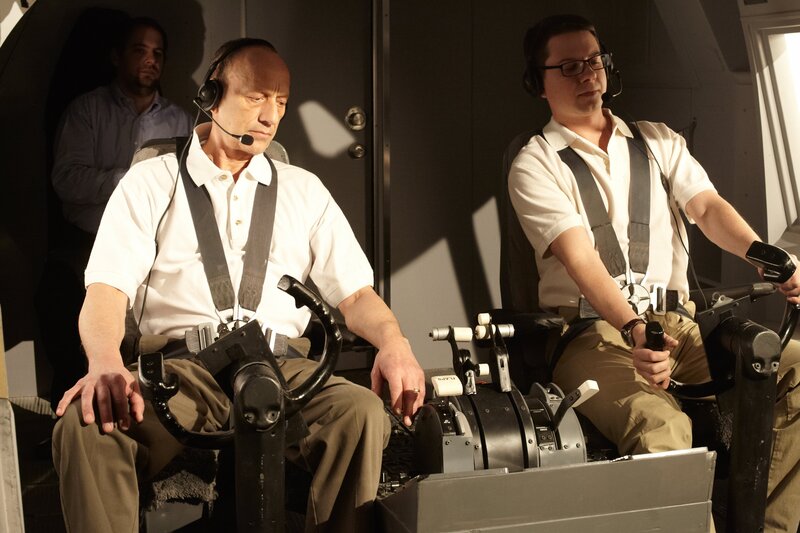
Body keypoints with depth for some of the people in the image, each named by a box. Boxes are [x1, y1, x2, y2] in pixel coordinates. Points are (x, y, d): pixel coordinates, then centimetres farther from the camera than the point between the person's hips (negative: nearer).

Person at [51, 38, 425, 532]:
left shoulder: (304, 190, 19)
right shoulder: (151, 182, 11)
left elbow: (355, 293, 12)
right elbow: (106, 291, -1)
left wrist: (393, 340, -11)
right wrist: (105, 362, -24)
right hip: (180, 370, -1)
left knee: (364, 412, -30)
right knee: (86, 422, -32)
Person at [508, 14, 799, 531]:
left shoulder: (659, 141, 19)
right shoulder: (535, 166, 2)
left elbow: (708, 208, 3)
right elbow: (580, 259, -12)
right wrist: (633, 329, -29)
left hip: (678, 323, 5)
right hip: (590, 330, -5)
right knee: (660, 425, -35)